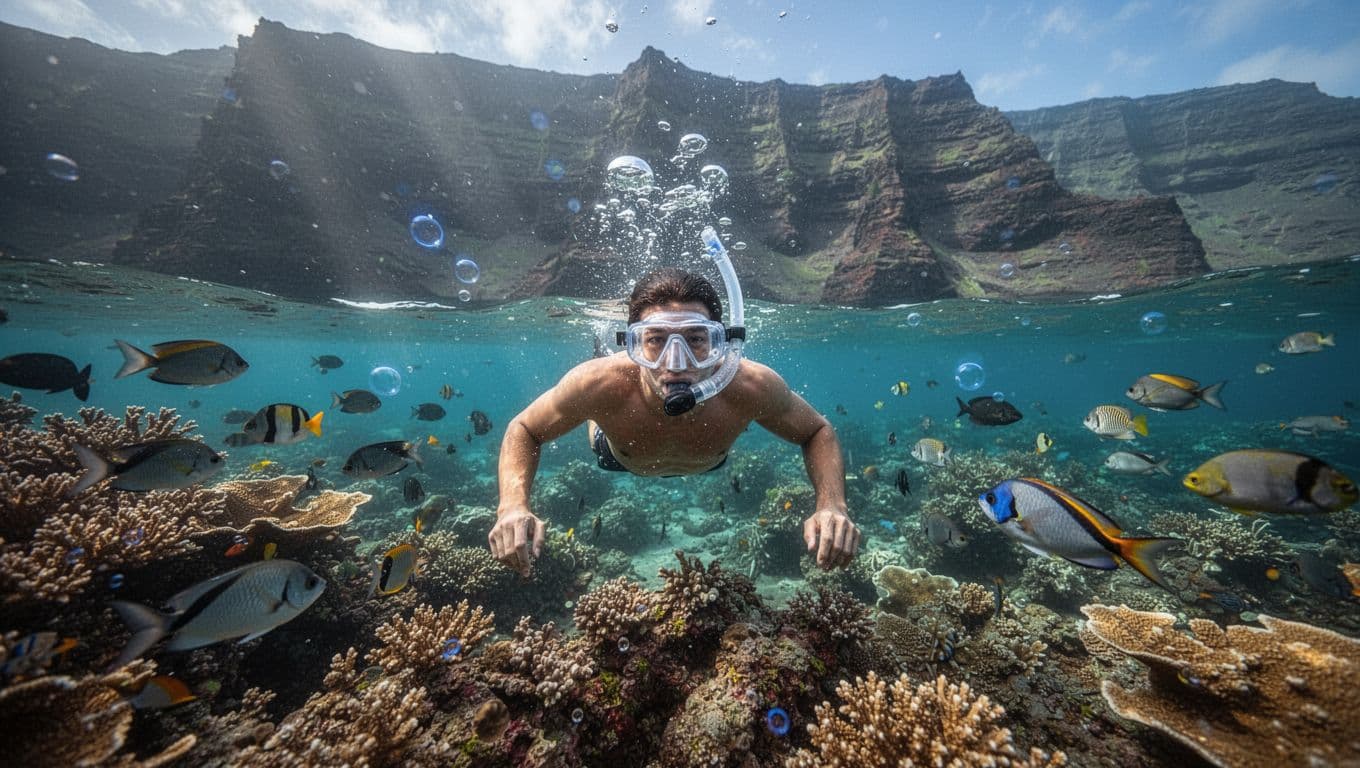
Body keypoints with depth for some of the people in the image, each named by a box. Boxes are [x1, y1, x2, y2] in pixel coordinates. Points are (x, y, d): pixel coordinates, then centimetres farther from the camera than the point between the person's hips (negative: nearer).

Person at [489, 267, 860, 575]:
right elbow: (524, 430, -26)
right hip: (619, 457, 0)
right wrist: (512, 506, -44)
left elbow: (817, 431, -23)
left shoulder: (752, 387, -43)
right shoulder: (600, 383, -45)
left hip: (707, 463, 1)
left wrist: (832, 506, -41)